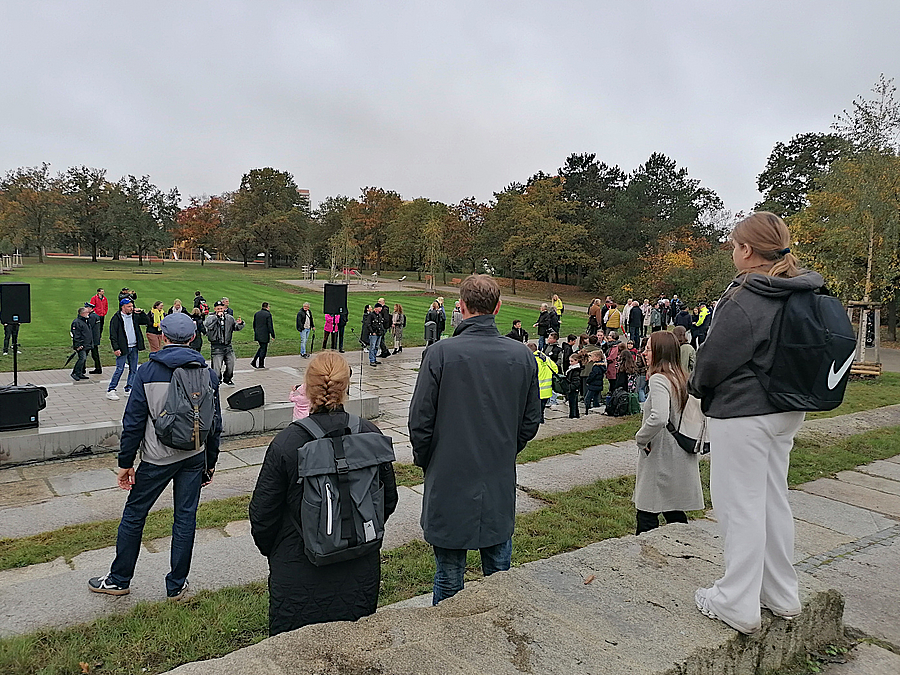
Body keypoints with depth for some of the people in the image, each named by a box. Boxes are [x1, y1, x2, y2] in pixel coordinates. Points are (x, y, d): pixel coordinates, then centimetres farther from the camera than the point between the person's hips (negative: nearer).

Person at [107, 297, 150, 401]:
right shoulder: (116, 318, -6)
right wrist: (116, 348, -14)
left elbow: (147, 321, 14)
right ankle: (110, 390, 3)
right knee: (120, 369, -6)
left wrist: (141, 313, 0)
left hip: (134, 348, 6)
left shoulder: (135, 316, 9)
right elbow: (113, 335, -8)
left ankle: (129, 389, 18)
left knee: (133, 369, 9)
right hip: (123, 348, -6)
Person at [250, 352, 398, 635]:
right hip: (360, 573, 3)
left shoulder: (286, 443, -17)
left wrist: (270, 549, 12)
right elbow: (389, 500, 3)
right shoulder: (371, 435, -9)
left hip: (300, 576, -2)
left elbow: (262, 515, -8)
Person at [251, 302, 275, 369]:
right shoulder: (268, 314, -12)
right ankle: (261, 365, 7)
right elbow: (270, 326, -14)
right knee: (263, 349, 2)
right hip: (264, 336, -7)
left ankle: (253, 361, 10)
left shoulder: (256, 314, 9)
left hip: (257, 335, 7)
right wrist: (273, 335, -8)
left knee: (262, 347, 20)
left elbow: (254, 325, 15)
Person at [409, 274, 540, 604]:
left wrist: (425, 461, 8)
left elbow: (420, 422, -10)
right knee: (500, 572, 20)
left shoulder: (440, 354, -15)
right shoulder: (523, 356, -4)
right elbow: (531, 422, 5)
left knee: (449, 579, 11)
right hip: (501, 484, 4)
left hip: (449, 482, -3)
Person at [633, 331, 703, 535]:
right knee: (674, 512, 18)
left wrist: (641, 438, -16)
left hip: (661, 458, -9)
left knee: (647, 513, -1)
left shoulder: (659, 379, -17)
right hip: (681, 457, 9)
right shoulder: (682, 378, 9)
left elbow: (658, 418, -32)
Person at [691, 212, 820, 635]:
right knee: (773, 500, 19)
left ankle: (738, 606, 14)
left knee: (741, 506, 1)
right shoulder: (803, 295, 5)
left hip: (741, 414, -9)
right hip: (785, 412, 9)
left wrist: (696, 386, 7)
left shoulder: (742, 302, -22)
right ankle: (781, 596, 32)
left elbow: (712, 362, -16)